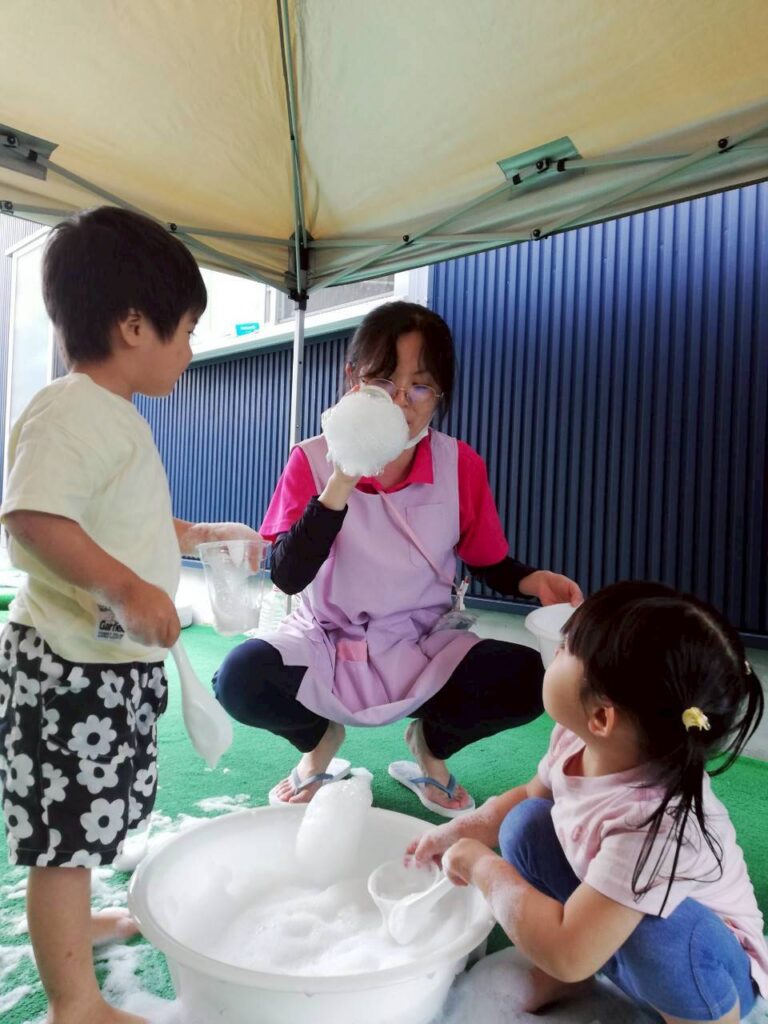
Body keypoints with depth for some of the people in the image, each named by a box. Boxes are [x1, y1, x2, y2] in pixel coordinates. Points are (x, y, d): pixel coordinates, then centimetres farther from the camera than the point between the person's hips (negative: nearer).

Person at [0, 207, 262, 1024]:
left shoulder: (117, 418, 12)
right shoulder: (68, 412, -20)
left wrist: (207, 534, 26)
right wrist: (128, 590, -37)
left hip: (115, 662, 10)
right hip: (70, 666, -10)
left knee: (83, 819, 26)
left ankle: (74, 919, 48)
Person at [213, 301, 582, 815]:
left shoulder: (461, 465, -8)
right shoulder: (314, 460, -11)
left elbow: (490, 563, 4)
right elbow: (288, 577, -21)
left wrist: (533, 579, -18)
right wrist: (341, 482, -29)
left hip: (424, 647, 1)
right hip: (326, 645, 0)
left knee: (527, 678, -25)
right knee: (240, 677, -29)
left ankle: (431, 743, 9)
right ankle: (320, 738, 8)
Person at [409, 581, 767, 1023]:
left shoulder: (656, 822, -40)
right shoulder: (577, 739, -19)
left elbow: (567, 952, -38)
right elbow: (528, 795, 5)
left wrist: (481, 864, -25)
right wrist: (457, 833, -4)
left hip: (707, 968, -6)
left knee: (656, 925, -37)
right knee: (527, 821, -9)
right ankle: (559, 977, 8)